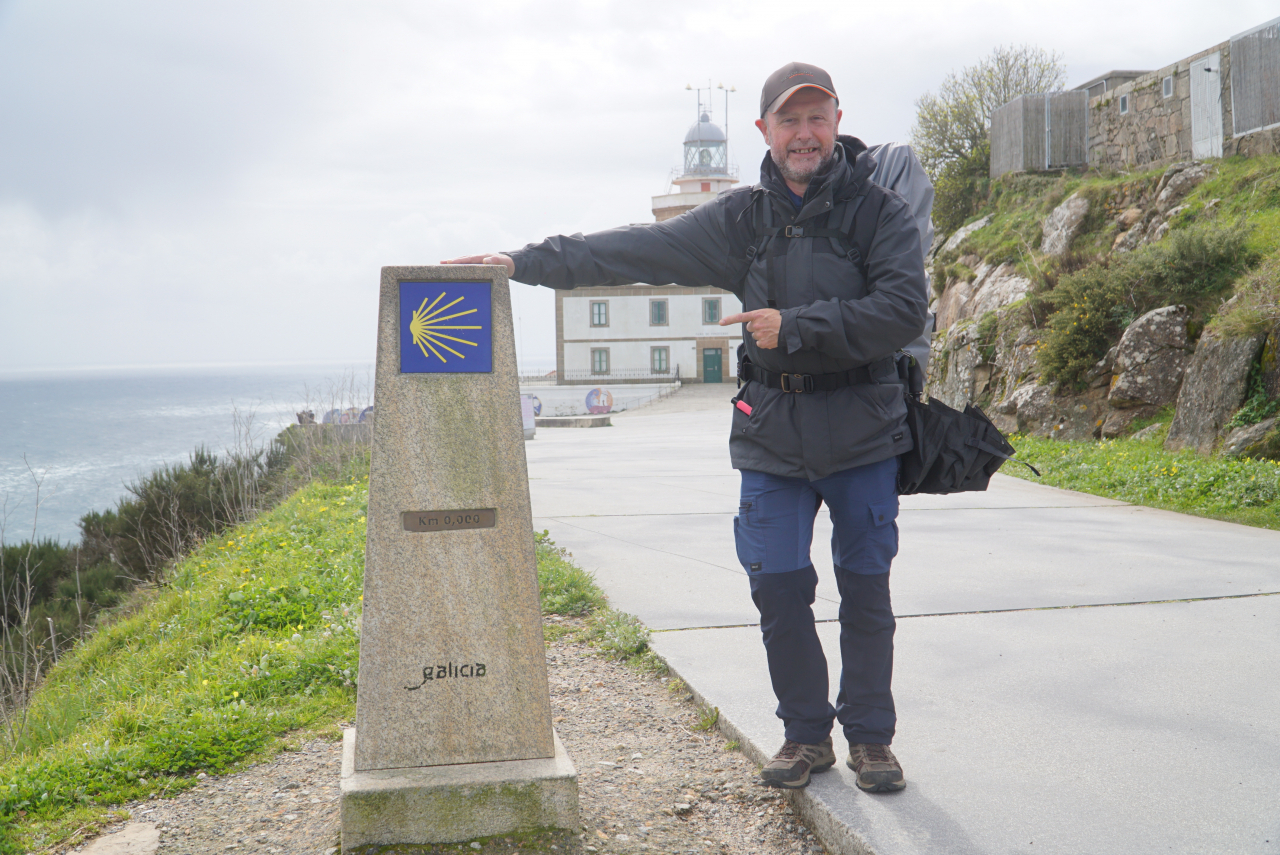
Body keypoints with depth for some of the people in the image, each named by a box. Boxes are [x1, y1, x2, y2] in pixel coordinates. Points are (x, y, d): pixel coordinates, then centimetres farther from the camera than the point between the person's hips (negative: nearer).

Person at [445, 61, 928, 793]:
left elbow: (904, 310, -16)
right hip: (772, 436, 2)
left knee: (865, 587, 5)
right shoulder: (742, 219, 5)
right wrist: (524, 262, 0)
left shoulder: (882, 213, -4)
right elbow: (636, 251, 4)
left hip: (863, 434, -2)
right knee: (779, 589, 1)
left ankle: (871, 736, 20)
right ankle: (807, 734, 18)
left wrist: (795, 327, -18)